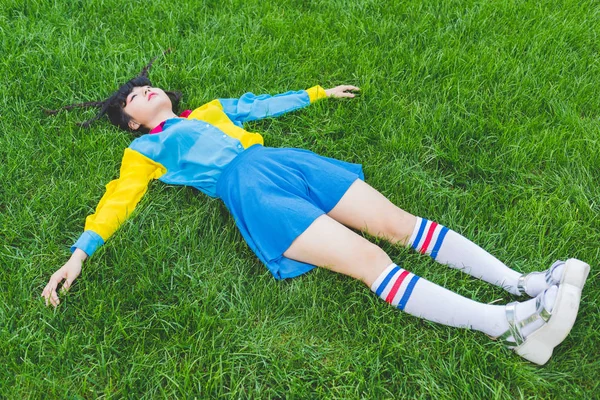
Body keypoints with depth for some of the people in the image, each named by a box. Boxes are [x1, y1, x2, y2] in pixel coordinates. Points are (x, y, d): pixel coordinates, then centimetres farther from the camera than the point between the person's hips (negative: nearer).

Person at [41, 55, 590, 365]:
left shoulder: (210, 111, 33)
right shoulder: (146, 150, 20)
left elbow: (264, 104, 38)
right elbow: (117, 201, 11)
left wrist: (320, 93, 42)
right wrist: (79, 254, -3)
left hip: (287, 162, 6)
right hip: (248, 188, -6)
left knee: (397, 221, -11)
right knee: (368, 260, -23)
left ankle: (521, 284, -15)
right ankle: (509, 324, -33)